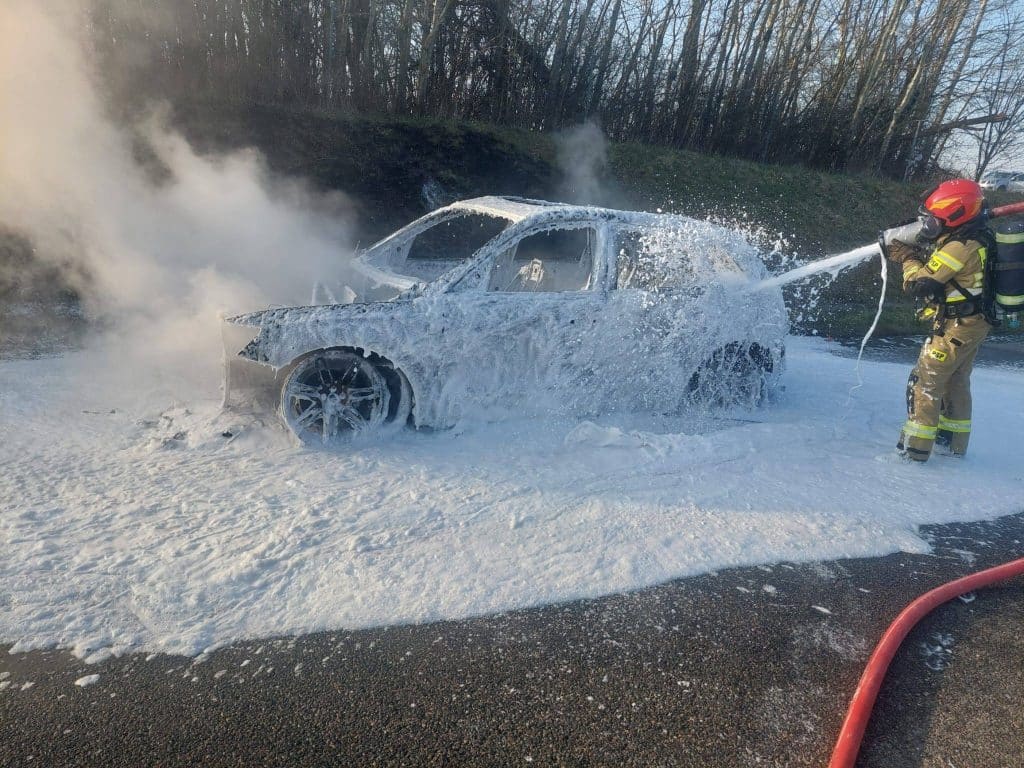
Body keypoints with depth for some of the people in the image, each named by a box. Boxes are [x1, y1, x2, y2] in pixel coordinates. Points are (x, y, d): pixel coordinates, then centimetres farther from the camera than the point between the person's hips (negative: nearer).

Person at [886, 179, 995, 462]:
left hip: (956, 327, -10)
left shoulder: (959, 247, -23)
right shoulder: (976, 239, 7)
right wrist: (913, 252, 0)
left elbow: (919, 284, -20)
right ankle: (954, 441, 33)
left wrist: (908, 259, -4)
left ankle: (915, 445, -1)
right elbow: (936, 265, 14)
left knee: (925, 381, -4)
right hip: (976, 322, 10)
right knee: (956, 381, 20)